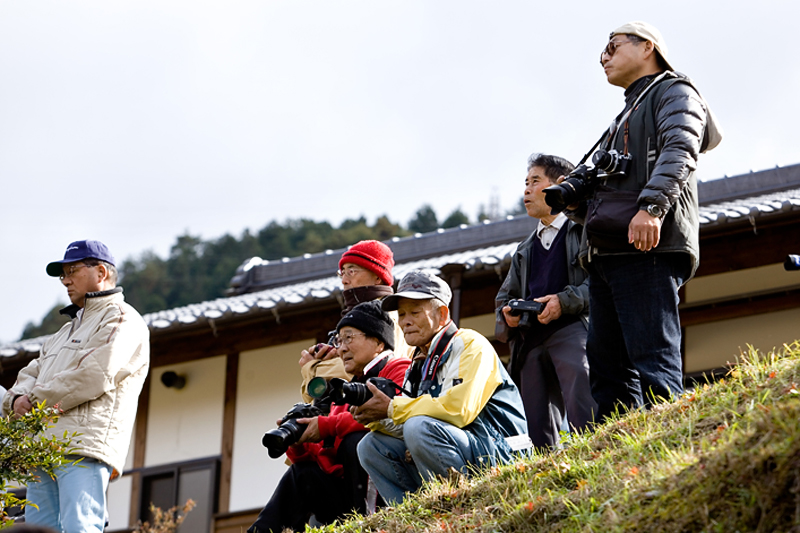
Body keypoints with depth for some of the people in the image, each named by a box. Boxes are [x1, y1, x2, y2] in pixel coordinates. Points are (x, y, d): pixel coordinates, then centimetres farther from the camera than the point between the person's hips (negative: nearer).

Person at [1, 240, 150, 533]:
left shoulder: (121, 320, 3)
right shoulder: (68, 329, 33)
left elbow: (95, 376, -13)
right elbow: (31, 373, 26)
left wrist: (37, 399, -5)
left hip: (84, 446, -9)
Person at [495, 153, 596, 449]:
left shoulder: (583, 229, 8)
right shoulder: (525, 250, 30)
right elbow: (504, 295, 29)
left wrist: (565, 301, -16)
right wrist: (507, 314, 6)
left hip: (573, 328, -7)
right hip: (531, 340, 7)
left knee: (583, 416, -24)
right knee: (537, 432, -1)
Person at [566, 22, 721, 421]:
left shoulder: (673, 93, 9)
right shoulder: (623, 120, 35)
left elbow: (679, 151, -12)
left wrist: (651, 206, -27)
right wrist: (577, 204, 12)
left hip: (648, 245, -9)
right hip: (606, 253, 9)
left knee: (653, 358, -18)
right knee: (606, 365, 1)